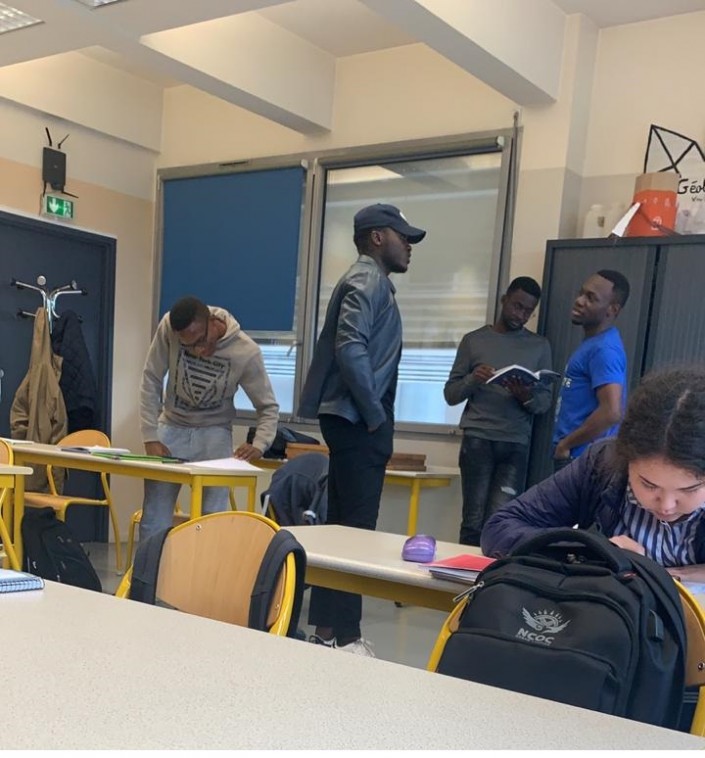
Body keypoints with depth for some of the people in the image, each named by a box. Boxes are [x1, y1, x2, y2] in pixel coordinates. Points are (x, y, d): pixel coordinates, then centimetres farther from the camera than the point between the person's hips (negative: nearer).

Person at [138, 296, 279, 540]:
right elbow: (151, 380, -9)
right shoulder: (168, 327, -19)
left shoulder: (247, 352, -21)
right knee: (154, 513, 0)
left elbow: (268, 407, -10)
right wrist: (150, 437, -12)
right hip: (172, 427, 2)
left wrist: (259, 445, -28)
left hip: (214, 432, -2)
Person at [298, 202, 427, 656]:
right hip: (357, 421, -10)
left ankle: (328, 627, 19)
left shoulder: (372, 281, 20)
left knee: (343, 524, 12)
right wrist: (376, 415, -17)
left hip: (354, 419, 10)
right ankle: (343, 634, 0)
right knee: (355, 528, -7)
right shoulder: (368, 279, -10)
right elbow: (350, 349, -24)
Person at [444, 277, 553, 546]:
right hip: (477, 439, -1)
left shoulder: (540, 346, 12)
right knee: (474, 519, -4)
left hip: (516, 444, 1)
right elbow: (450, 394, 7)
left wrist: (526, 397, -14)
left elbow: (546, 401, 8)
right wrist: (473, 379, -13)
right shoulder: (473, 340, 9)